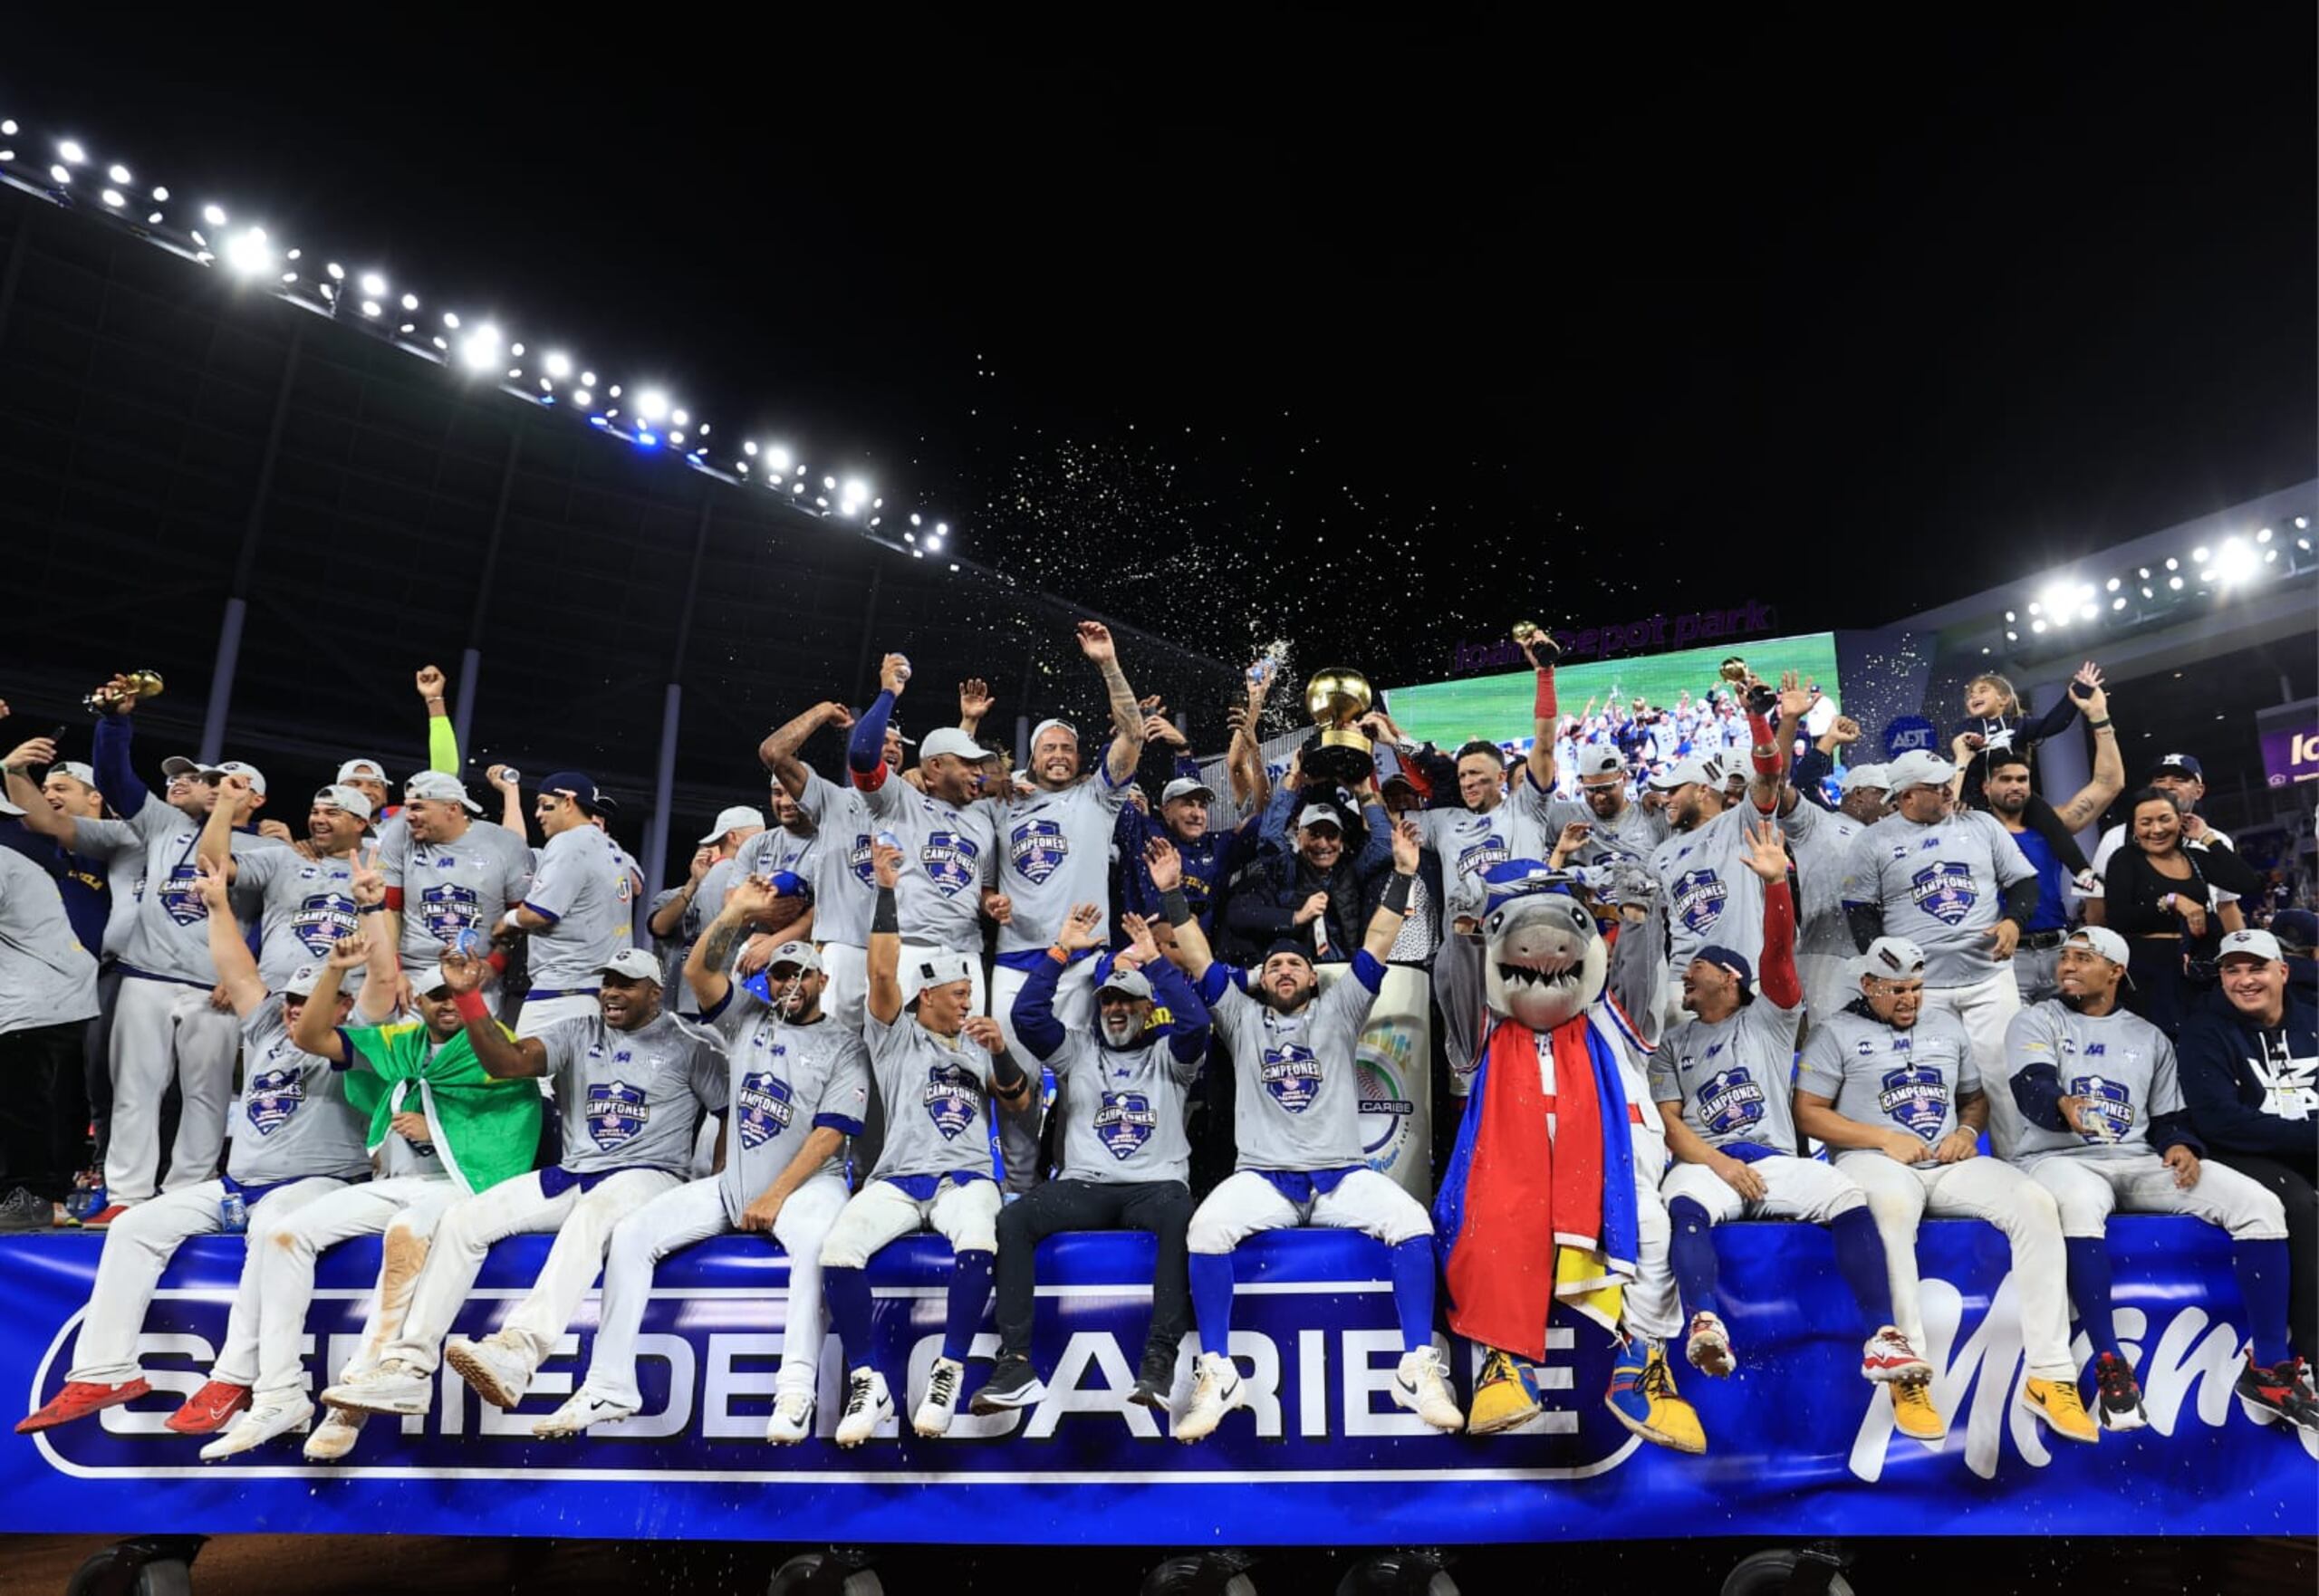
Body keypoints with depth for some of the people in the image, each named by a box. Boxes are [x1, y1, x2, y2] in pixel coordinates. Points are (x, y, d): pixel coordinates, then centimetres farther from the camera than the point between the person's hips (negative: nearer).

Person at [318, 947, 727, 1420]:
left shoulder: (688, 1044, 2)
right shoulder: (577, 1034, 13)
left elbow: (734, 1115, 0)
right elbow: (506, 1062, -2)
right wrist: (468, 996, -14)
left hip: (648, 1177, -6)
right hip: (569, 1176, 6)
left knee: (593, 1212, -39)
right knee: (462, 1218, -12)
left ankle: (516, 1350, -56)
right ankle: (409, 1367, -14)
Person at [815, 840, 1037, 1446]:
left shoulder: (977, 1043, 19)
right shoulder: (896, 1035, 8)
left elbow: (1020, 1103, 12)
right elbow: (883, 972, -8)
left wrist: (1000, 1051, -5)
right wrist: (887, 890, -13)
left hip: (967, 1178, 1)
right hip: (898, 1178, -1)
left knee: (978, 1244, -34)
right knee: (838, 1247, -29)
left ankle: (949, 1373, -19)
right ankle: (867, 1383, -15)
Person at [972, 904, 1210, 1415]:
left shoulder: (1169, 1054, 13)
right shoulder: (1075, 1048, 17)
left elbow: (1195, 1021, -9)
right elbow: (1027, 1014, 1)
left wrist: (1154, 960, -10)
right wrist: (1062, 950, -4)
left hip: (1155, 1184, -1)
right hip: (1082, 1186, 2)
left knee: (1181, 1217, -37)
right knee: (1012, 1219, -27)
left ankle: (1160, 1358, -33)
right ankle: (1015, 1363, -27)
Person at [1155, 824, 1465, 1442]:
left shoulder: (1338, 1012, 15)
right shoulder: (1242, 1018, 16)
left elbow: (1376, 947, 6)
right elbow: (1198, 960, 7)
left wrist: (1401, 876, -3)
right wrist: (1173, 895, -2)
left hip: (1342, 1177, 0)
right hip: (1263, 1178, 0)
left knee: (1412, 1221, -28)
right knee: (1206, 1227, -31)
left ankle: (1418, 1369, -18)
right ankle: (1217, 1373, -20)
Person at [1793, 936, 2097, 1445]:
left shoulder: (1947, 1026, 22)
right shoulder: (1836, 1032, 5)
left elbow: (1975, 1098, 26)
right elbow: (1808, 1114, -1)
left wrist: (1968, 1131, 2)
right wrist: (1884, 1138, -10)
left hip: (1950, 1164, 5)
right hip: (1875, 1160, -5)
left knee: (2036, 1203, -23)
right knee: (1893, 1207, -40)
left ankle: (2049, 1375, -21)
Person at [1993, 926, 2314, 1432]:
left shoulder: (2149, 1037, 19)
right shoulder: (2035, 1022, 4)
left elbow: (2169, 1118, 19)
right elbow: (2032, 1090, -14)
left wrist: (2180, 1146, -6)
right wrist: (2063, 1106, -39)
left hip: (2138, 1161, 5)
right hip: (2058, 1158, -5)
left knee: (2259, 1204, -16)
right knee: (2079, 1203, -40)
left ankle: (2267, 1368, -9)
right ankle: (2111, 1366, -32)